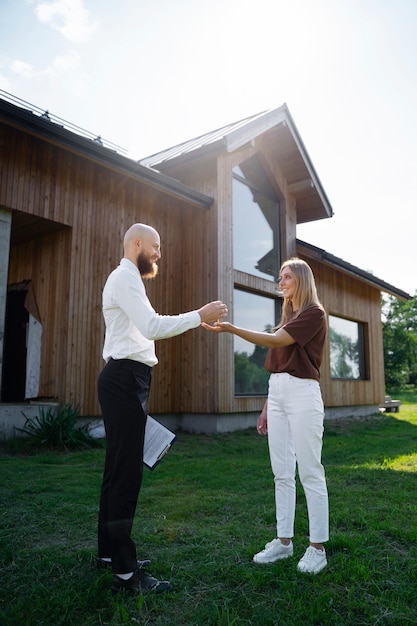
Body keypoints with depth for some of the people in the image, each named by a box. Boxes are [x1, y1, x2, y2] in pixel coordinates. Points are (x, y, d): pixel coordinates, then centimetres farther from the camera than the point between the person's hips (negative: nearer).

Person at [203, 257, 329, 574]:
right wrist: (267, 408, 16)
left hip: (303, 394, -8)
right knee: (282, 473, 10)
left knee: (310, 473, 0)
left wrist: (231, 328, -25)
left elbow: (277, 341, -18)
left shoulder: (314, 313, -5)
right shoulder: (287, 317, 19)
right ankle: (284, 541, 20)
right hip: (277, 394, 8)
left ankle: (318, 547, 12)